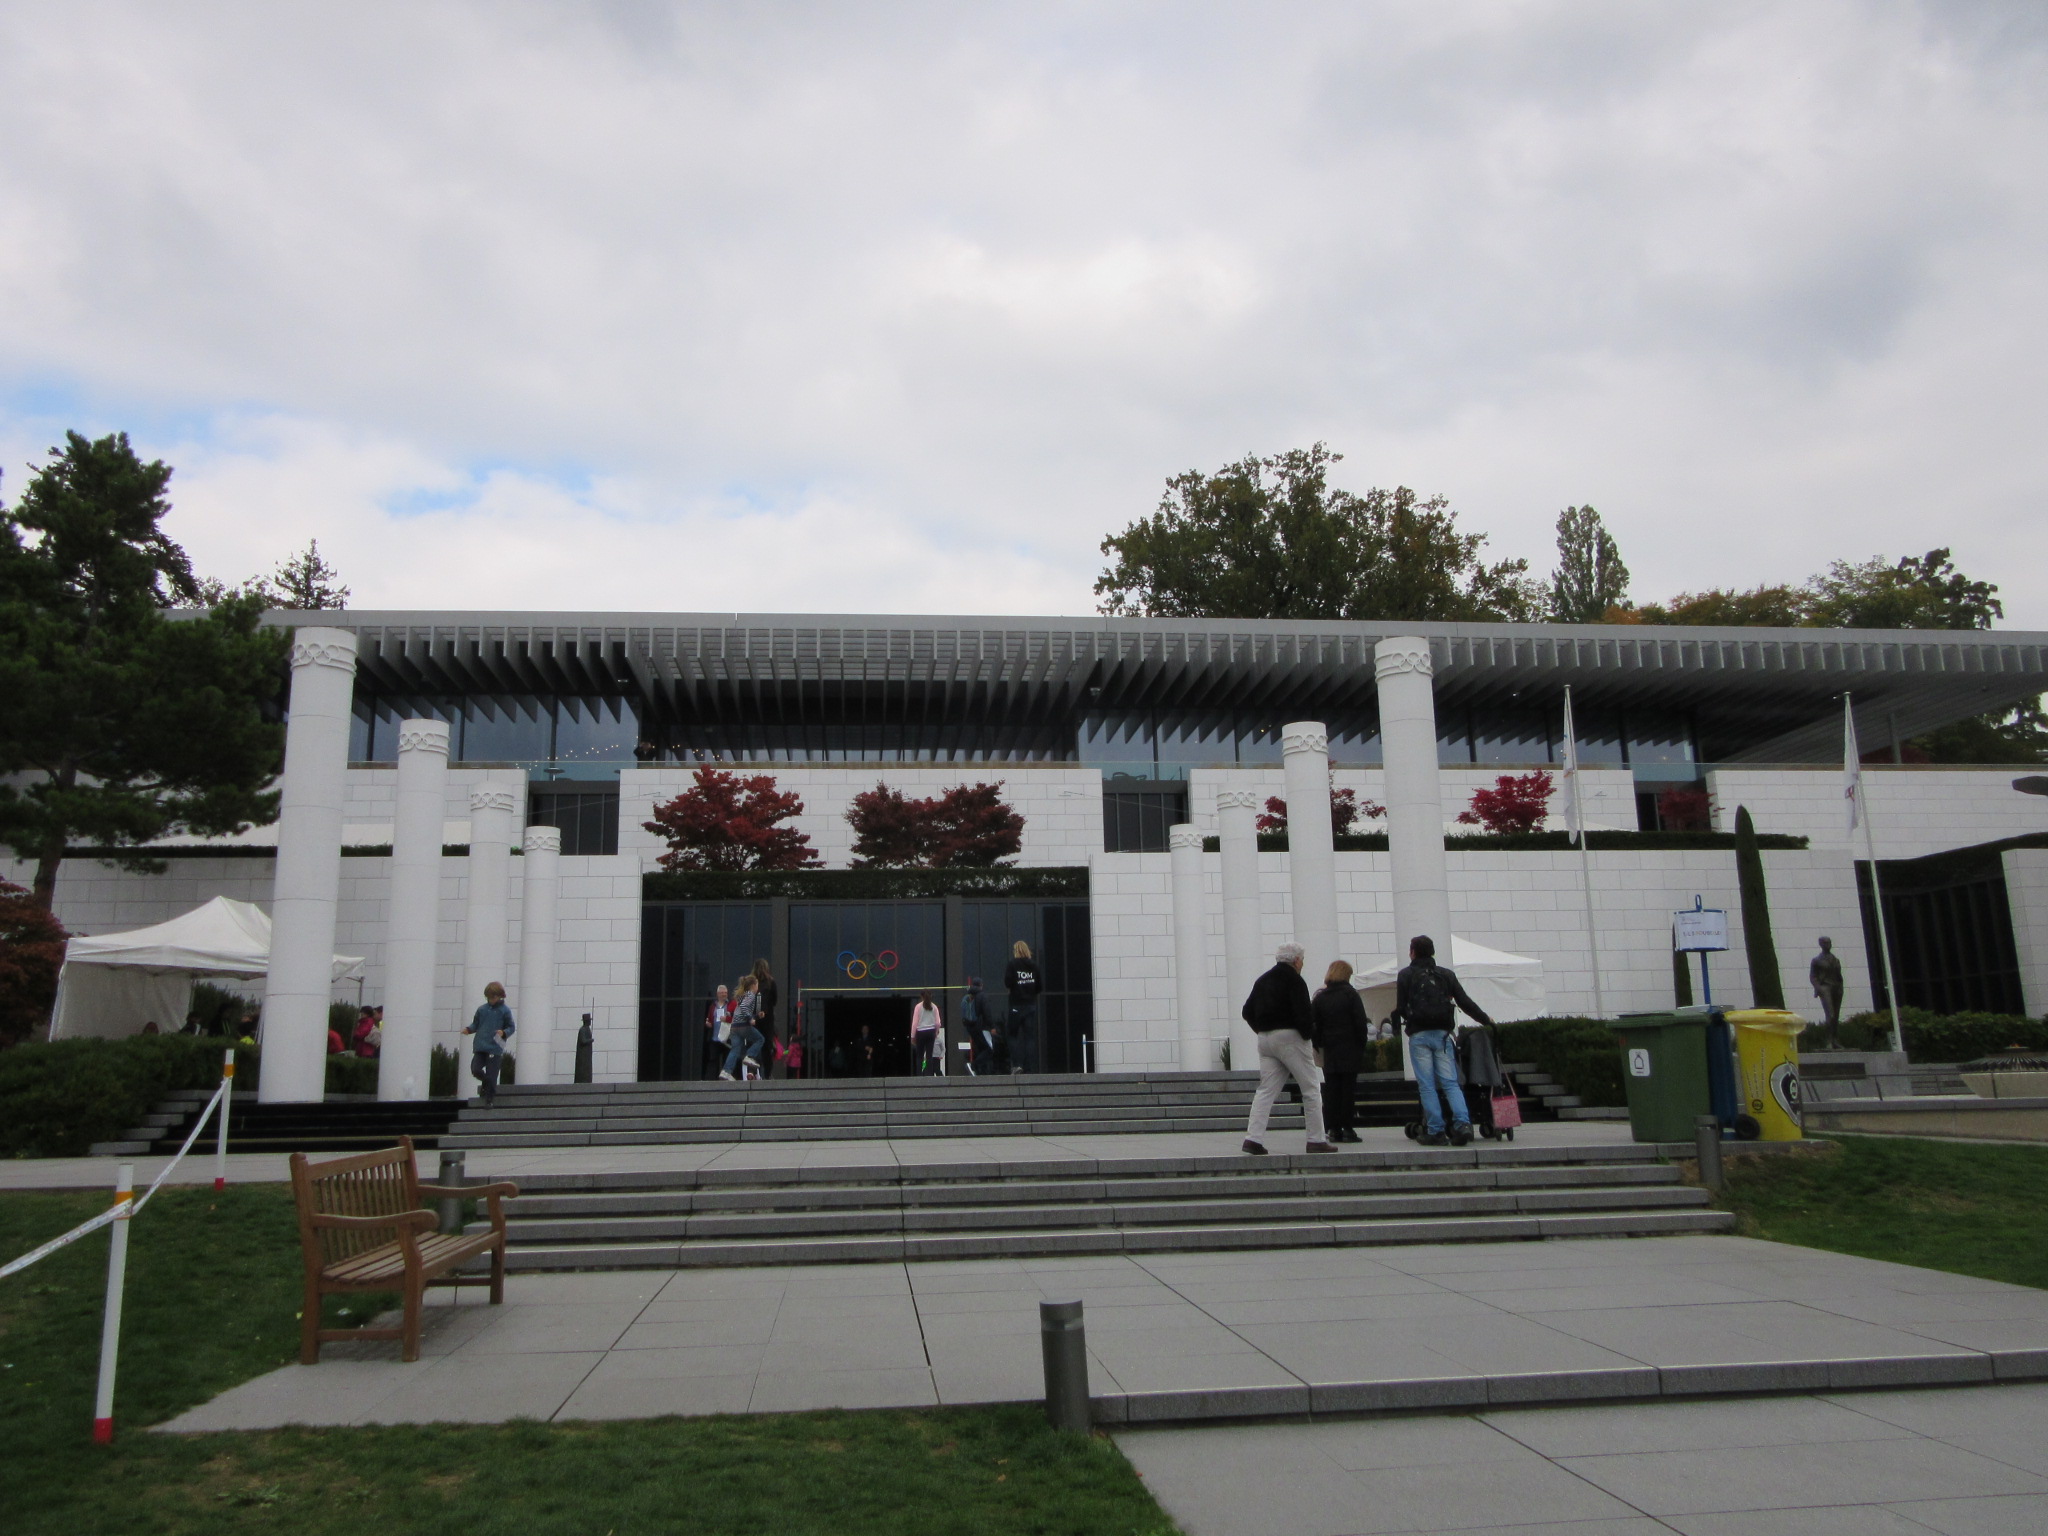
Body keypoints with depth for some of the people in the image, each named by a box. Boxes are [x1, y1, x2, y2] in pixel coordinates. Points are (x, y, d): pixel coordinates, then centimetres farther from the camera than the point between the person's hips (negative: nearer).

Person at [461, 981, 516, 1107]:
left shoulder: (505, 1011, -1)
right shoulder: (482, 1009, 9)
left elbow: (511, 1027, 1)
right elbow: (476, 1024, 17)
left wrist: (504, 1033, -19)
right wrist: (469, 1029, -3)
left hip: (495, 1049, -4)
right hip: (480, 1047, 4)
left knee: (491, 1075, -3)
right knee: (475, 1069, -7)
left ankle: (489, 1099, 10)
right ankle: (486, 1083, 26)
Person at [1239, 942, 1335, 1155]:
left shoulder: (1262, 980, 14)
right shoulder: (1294, 980, -9)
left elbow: (1247, 1011, 16)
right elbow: (1303, 1013, -19)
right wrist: (1309, 1032, -2)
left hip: (1265, 1040, 7)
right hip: (1289, 1037, -7)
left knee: (1266, 1090, 6)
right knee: (1311, 1090, 4)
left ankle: (1253, 1138, -6)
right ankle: (1316, 1140, 5)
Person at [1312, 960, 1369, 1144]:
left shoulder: (1320, 998, 5)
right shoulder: (1350, 994, -3)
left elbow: (1315, 1025, 4)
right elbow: (1361, 1023, -7)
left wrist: (1318, 1046, 12)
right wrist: (1362, 1045, 1)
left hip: (1329, 1052, 3)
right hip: (1350, 1050, -2)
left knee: (1331, 1090, 5)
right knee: (1348, 1088, 1)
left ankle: (1334, 1129, 2)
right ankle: (1347, 1128, -2)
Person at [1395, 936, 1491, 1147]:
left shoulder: (1405, 975, 5)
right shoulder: (1446, 975, 12)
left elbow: (1400, 1008, 1)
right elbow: (1465, 1002, 11)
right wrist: (1486, 1020, 23)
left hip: (1418, 1035, -2)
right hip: (1442, 1034, 2)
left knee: (1427, 1085, 0)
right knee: (1450, 1083, 2)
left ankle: (1436, 1132, -4)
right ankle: (1462, 1123, -17)